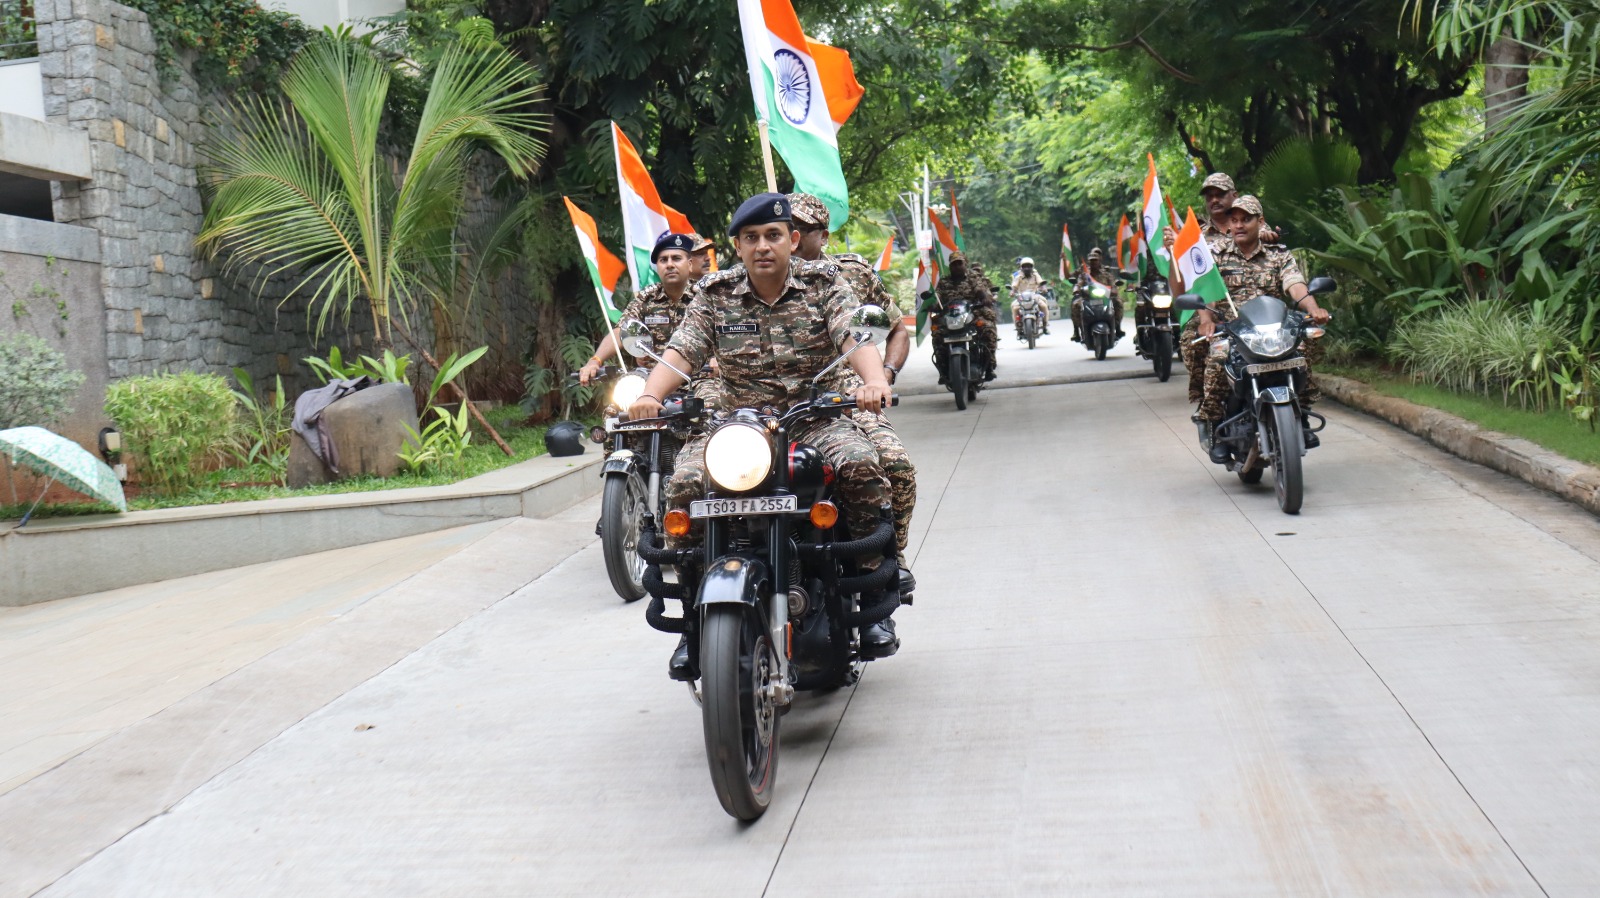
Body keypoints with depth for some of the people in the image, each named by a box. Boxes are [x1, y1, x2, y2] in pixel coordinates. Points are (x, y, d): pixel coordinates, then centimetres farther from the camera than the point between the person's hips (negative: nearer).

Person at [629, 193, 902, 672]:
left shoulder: (823, 284, 2)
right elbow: (682, 349, -4)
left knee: (861, 465, -31)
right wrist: (650, 394, -26)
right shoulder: (714, 294, 6)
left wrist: (874, 380, -35)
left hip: (816, 415, -1)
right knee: (684, 483, -24)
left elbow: (855, 337, -13)